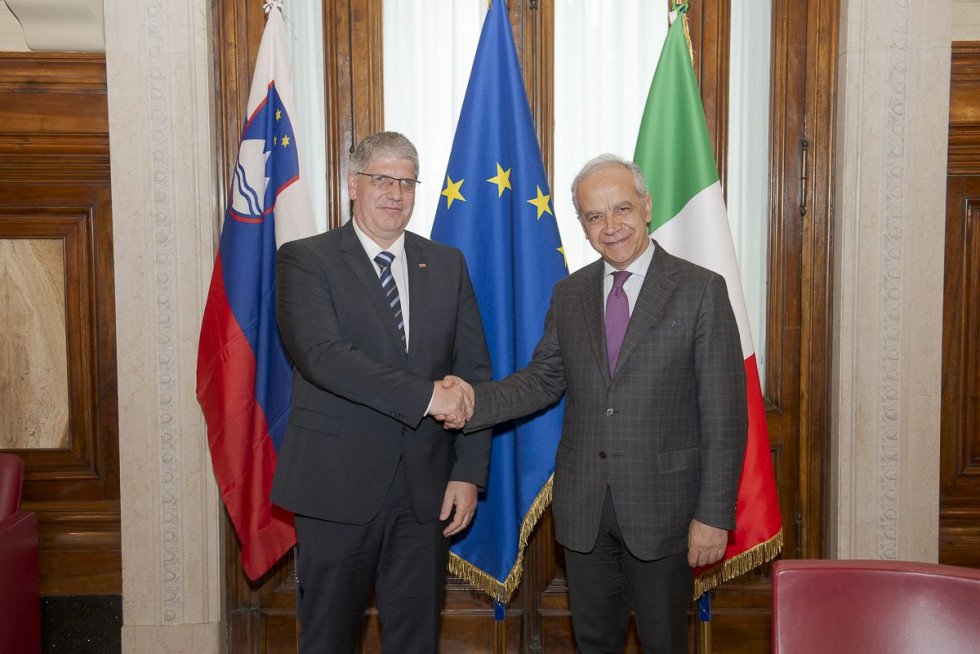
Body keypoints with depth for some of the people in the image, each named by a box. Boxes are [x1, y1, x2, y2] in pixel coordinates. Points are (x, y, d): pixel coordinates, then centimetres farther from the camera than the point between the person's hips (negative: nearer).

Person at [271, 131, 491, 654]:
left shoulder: (447, 265, 8)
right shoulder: (305, 260, -3)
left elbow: (474, 371, 5)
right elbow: (322, 355, -20)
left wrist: (469, 473, -3)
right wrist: (424, 394, -24)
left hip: (427, 490, 4)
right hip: (338, 487, -3)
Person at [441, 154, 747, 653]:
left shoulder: (701, 290, -9)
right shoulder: (568, 294, 6)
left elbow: (724, 416, -10)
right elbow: (543, 380, 8)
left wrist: (714, 514, -12)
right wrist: (477, 399, -11)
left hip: (662, 505, -3)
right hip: (582, 506, 4)